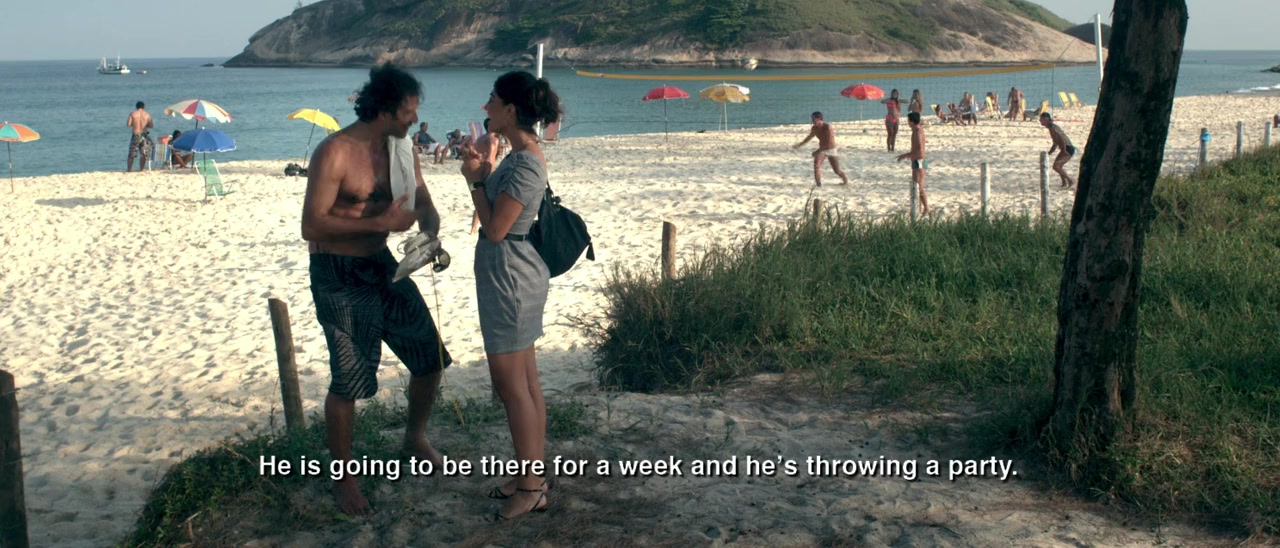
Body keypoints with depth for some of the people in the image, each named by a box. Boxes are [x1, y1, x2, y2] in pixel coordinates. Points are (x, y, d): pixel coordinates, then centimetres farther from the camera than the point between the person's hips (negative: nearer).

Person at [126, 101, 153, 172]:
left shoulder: (132, 114, -1)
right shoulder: (147, 115, 2)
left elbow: (128, 124, -6)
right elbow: (151, 126, 4)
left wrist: (134, 124, 14)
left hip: (135, 135, 0)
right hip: (143, 135, 0)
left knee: (131, 154, 8)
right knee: (144, 154, 10)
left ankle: (128, 170, 10)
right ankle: (141, 169, 8)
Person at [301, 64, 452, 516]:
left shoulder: (400, 148, 3)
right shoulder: (335, 153, -20)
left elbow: (423, 203, 8)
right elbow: (311, 226, -24)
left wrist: (432, 238, -15)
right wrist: (379, 222, -28)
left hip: (382, 265, 7)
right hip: (338, 277, -7)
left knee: (431, 358, 10)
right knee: (348, 381, -5)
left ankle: (416, 438, 36)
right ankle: (344, 477, 15)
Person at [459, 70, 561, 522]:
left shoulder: (525, 164, -21)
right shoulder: (521, 156, 10)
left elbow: (495, 227, -21)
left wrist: (476, 179, -9)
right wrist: (483, 172, 8)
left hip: (509, 276, -10)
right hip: (514, 274, 10)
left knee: (510, 384, -2)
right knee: (525, 382, 15)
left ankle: (531, 486, 8)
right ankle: (533, 475, 25)